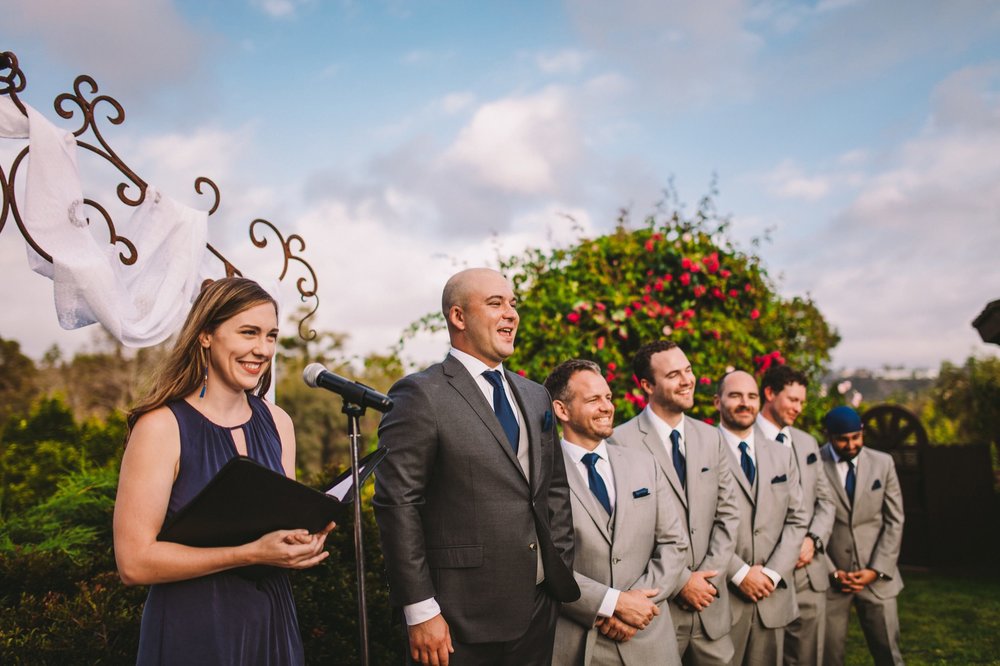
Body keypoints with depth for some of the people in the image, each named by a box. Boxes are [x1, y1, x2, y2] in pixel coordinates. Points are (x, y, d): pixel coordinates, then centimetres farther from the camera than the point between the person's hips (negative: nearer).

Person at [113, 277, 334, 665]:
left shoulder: (277, 422, 2)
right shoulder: (161, 426, -14)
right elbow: (134, 562, -17)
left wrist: (303, 541, -8)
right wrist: (253, 553, -23)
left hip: (273, 623, 5)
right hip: (192, 631, -5)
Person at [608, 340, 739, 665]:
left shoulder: (710, 437, 7)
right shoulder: (623, 442, -12)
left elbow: (727, 514, 7)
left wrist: (707, 577, -4)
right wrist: (681, 582, -11)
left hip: (710, 605, 5)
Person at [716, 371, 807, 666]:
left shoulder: (782, 456, 12)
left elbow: (796, 521, 8)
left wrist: (772, 573, -4)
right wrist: (740, 573, -13)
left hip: (772, 594, 5)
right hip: (721, 595, -4)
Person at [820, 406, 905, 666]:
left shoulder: (883, 463, 3)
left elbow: (894, 521, 4)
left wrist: (876, 570, -4)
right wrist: (832, 572, -7)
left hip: (876, 576, 2)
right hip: (830, 577, -2)